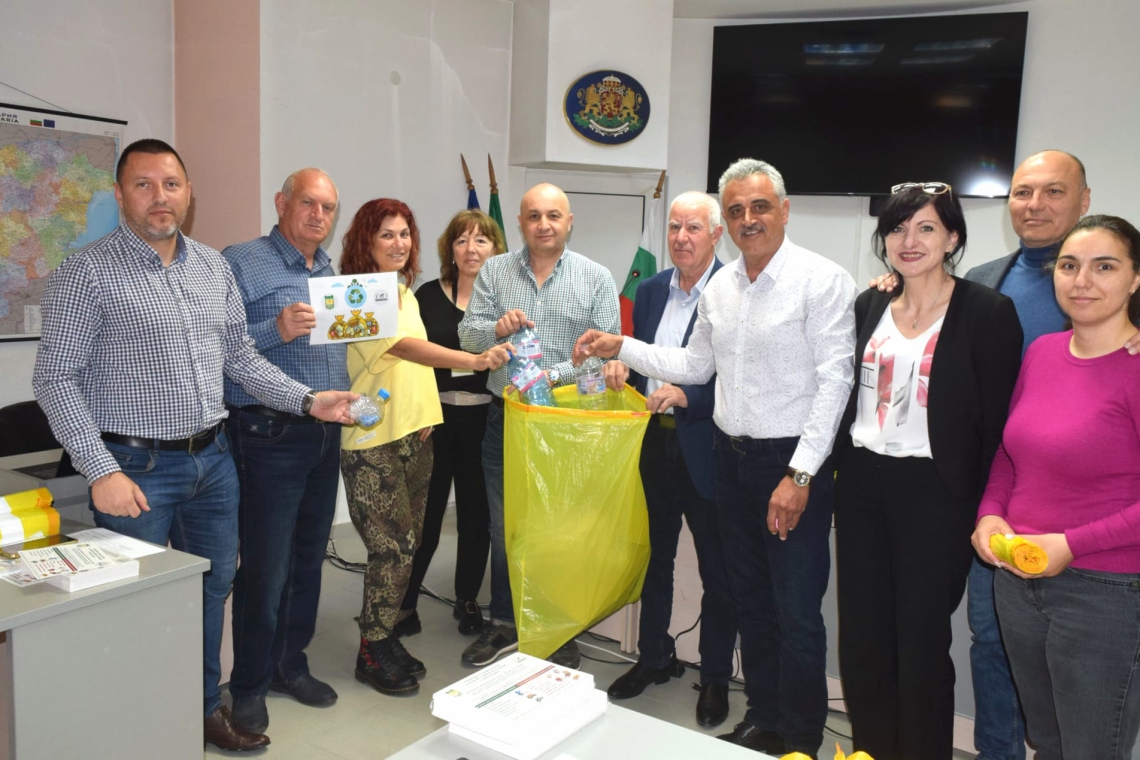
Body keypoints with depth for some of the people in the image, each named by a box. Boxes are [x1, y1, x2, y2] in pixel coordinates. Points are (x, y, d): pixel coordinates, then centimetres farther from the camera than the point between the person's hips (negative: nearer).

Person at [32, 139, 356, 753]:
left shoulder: (214, 268, 8)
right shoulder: (88, 273, -9)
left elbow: (239, 358, 14)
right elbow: (56, 379, -10)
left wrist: (308, 401, 2)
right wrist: (101, 471, -18)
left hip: (213, 459, 6)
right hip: (138, 468, -5)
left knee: (211, 589, 16)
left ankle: (204, 706, 36)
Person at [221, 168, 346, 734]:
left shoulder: (330, 272, 15)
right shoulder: (241, 264, -7)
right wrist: (276, 331, -27)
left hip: (326, 434, 7)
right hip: (270, 434, -7)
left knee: (309, 557, 15)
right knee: (265, 566, 0)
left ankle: (290, 664, 31)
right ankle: (250, 686, 18)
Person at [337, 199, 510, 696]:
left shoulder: (406, 293, 14)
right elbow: (403, 347, -28)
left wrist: (425, 412, 8)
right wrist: (473, 360, -39)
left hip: (414, 434, 8)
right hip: (372, 440, -8)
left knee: (404, 545, 12)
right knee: (394, 547, -5)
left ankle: (385, 637, 27)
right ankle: (372, 653, 13)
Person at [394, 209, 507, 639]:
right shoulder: (429, 296, 1)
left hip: (486, 422, 1)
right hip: (435, 418, -1)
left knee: (476, 514, 11)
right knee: (425, 513, 5)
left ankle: (468, 600, 28)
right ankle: (404, 601, 22)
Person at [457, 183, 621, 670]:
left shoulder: (596, 278, -2)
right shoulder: (494, 271, 5)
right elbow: (468, 335, 2)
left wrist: (554, 375, -20)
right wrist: (496, 328, -20)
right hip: (505, 416, 3)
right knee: (503, 526, 12)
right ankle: (503, 625, 28)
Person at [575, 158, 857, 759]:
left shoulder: (822, 280, -11)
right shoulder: (718, 288, 9)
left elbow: (834, 381, -15)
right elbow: (696, 366, 19)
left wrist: (800, 475, -17)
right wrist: (620, 348, 10)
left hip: (793, 462, -6)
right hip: (732, 456, 7)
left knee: (797, 612, 1)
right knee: (750, 599, 17)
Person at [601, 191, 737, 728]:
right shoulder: (650, 289, 8)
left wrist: (684, 396, -28)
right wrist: (622, 366, -6)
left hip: (706, 451, -6)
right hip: (654, 444, 6)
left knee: (716, 569, 10)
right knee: (654, 557, 19)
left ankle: (716, 677, 28)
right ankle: (655, 658, 38)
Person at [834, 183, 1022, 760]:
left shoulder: (988, 313, -8)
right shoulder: (869, 307, 8)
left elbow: (995, 421, -9)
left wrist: (976, 511, -10)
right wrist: (843, 469, 8)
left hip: (933, 493, -5)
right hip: (861, 486, 5)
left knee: (921, 644, 5)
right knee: (861, 637, 13)